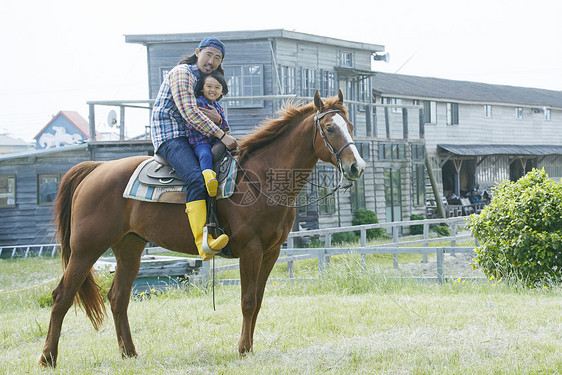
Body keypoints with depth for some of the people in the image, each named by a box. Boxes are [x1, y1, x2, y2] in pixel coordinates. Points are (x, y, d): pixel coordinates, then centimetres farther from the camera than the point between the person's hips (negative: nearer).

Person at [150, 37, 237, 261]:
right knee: (197, 179, -32)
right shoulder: (182, 73, -7)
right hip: (169, 136, -10)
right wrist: (221, 135, -22)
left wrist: (217, 118, -6)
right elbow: (189, 112, -19)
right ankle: (203, 242, -44)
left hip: (190, 138, 10)